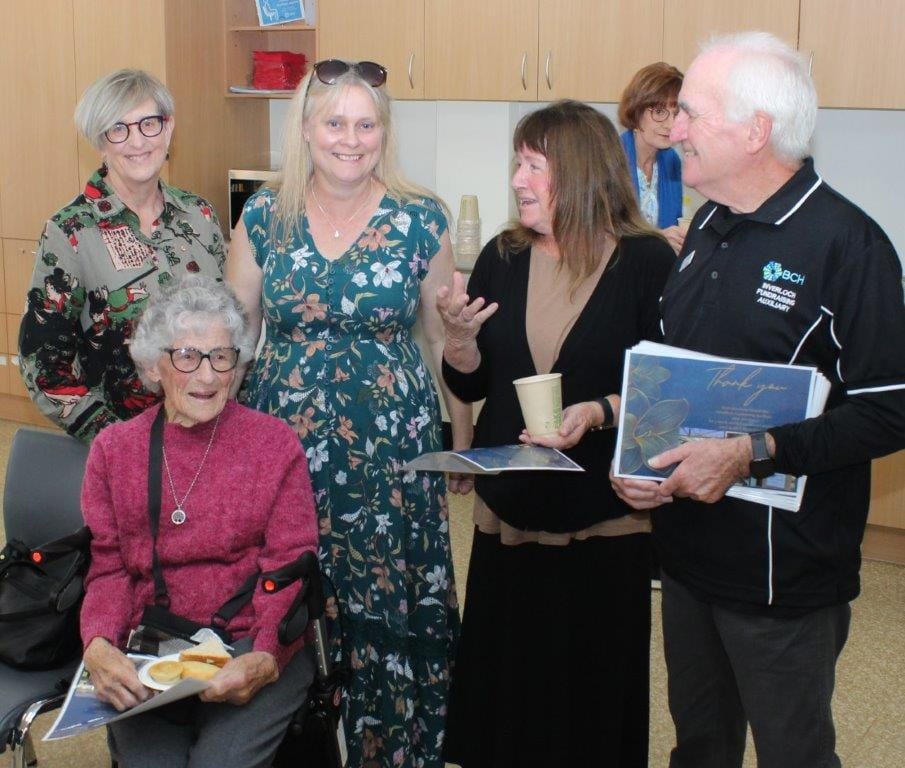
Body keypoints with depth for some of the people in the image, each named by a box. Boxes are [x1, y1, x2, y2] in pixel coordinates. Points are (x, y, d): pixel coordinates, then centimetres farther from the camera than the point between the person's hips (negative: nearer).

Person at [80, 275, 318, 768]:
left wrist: (265, 658, -20)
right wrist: (98, 644, -14)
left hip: (250, 645, -1)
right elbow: (108, 568, 7)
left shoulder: (275, 443, 2)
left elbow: (290, 569, -3)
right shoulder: (113, 449, 9)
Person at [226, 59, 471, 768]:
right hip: (285, 444, 1)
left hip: (390, 446, -1)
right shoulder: (264, 217, 2)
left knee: (387, 609, 4)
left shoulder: (420, 221, -2)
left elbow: (445, 337, 5)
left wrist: (466, 439, 5)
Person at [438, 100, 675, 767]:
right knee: (505, 682, 12)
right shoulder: (502, 257, 5)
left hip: (606, 521, -4)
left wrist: (601, 411, -24)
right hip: (510, 512, 4)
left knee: (594, 690, 9)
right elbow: (471, 386, 10)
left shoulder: (647, 262, -8)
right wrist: (460, 335, -10)